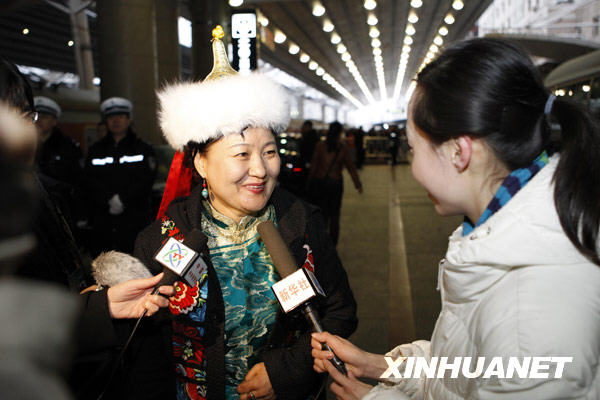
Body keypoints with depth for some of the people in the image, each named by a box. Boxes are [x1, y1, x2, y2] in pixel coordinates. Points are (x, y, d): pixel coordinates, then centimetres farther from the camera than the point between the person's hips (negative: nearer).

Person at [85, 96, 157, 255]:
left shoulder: (143, 148, 10)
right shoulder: (96, 150, 16)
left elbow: (146, 180, -3)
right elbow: (90, 181, 4)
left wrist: (123, 199, -13)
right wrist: (110, 200, -12)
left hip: (135, 219, -2)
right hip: (103, 220, 3)